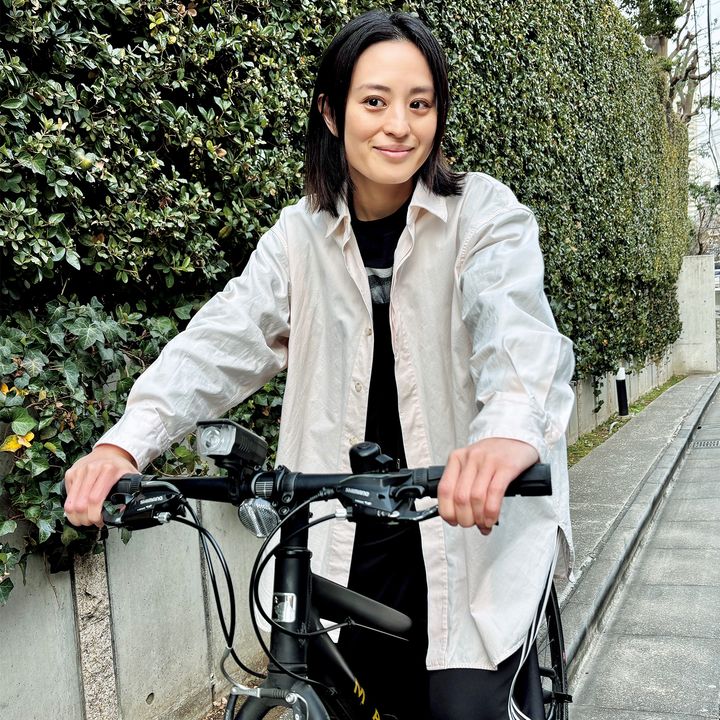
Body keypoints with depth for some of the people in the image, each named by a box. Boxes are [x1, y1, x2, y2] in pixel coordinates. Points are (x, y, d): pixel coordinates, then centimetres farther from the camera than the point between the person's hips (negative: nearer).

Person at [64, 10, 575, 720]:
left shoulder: (483, 212, -9)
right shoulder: (303, 233, 0)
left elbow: (518, 323, -28)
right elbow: (225, 337, -11)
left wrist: (512, 429, -50)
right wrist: (127, 442, -27)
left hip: (476, 514, -3)